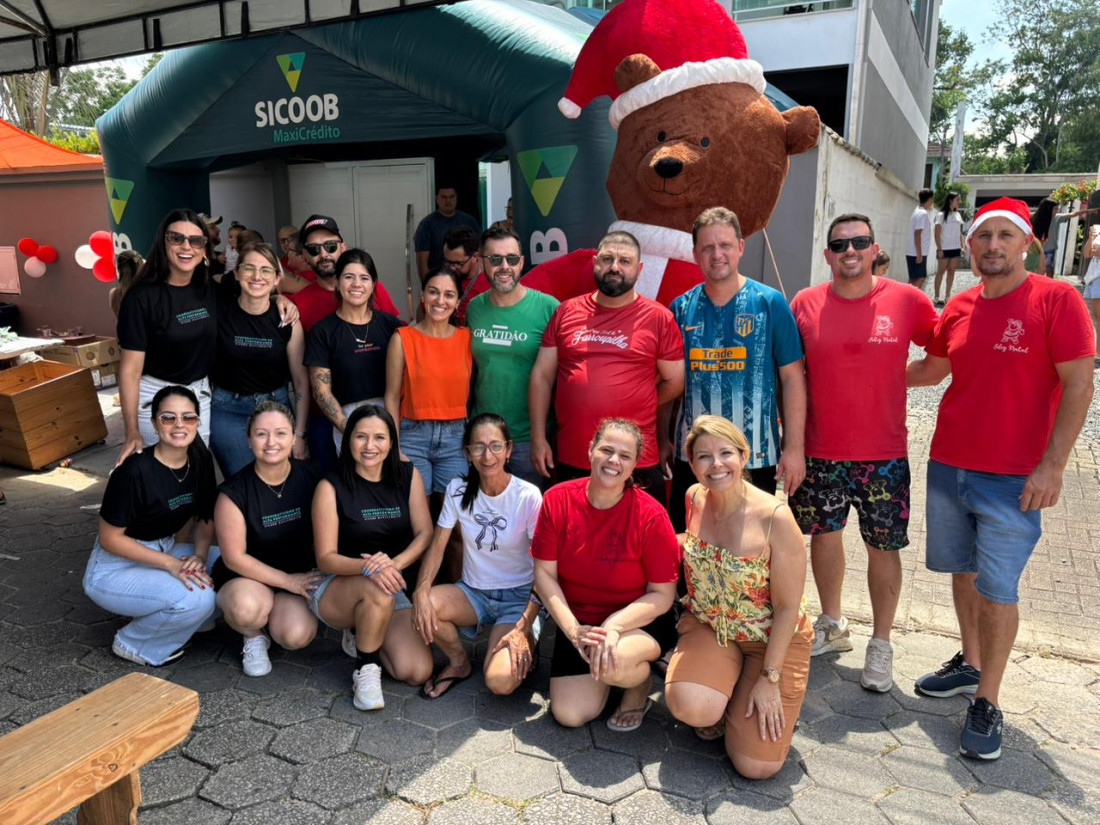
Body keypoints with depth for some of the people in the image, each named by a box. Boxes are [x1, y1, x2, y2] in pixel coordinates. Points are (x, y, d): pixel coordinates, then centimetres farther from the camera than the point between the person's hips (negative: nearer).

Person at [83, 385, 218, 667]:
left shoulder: (200, 461, -6)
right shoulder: (135, 471, -25)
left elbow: (204, 518, 5)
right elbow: (109, 538, -18)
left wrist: (199, 555, -15)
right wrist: (171, 564, -24)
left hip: (164, 551, 7)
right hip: (115, 568, -7)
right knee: (197, 599, -29)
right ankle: (133, 644, 0)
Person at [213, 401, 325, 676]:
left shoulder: (311, 476, -9)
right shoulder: (234, 492, -15)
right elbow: (234, 558, -12)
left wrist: (320, 575, -11)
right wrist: (288, 581, -14)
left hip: (299, 576, 2)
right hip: (245, 577, -2)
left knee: (296, 636, -25)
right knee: (246, 607, -36)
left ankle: (276, 611, 12)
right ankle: (254, 638, 2)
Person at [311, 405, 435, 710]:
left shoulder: (408, 476, -1)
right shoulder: (331, 487, -10)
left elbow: (425, 534, -5)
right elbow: (325, 558, -12)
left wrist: (395, 563, -26)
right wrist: (368, 567, -32)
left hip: (393, 590, 4)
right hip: (335, 590, -3)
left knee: (417, 672, -15)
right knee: (377, 590, -39)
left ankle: (361, 636, 15)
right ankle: (366, 670, -12)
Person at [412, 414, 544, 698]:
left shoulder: (528, 496, -16)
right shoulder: (458, 489, -5)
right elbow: (437, 545, -2)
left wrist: (523, 628, -22)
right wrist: (421, 591, -22)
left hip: (519, 598, -4)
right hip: (473, 592, 4)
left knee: (500, 682, -26)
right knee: (424, 608, -29)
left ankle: (526, 650, 11)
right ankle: (459, 663, 3)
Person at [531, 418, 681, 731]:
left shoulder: (650, 515, -19)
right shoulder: (558, 499, -11)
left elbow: (662, 595, -14)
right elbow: (544, 573, -7)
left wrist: (613, 626, -28)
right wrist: (572, 629, -19)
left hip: (639, 621, -3)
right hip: (579, 620, 3)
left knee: (613, 663, -35)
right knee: (569, 715, -7)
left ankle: (640, 684, 3)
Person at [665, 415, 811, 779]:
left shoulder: (775, 517, -22)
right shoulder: (694, 498, -6)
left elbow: (787, 607, -16)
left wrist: (769, 678, -14)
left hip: (772, 637, -3)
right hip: (707, 627, 3)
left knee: (757, 766, -11)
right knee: (690, 707, -28)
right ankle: (716, 703, 9)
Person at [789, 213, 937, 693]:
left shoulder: (907, 300, -5)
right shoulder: (804, 304, -1)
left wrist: (894, 377, -3)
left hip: (883, 454, -1)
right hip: (819, 451, 2)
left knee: (883, 548, 7)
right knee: (824, 535, 15)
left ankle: (881, 645, 26)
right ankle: (832, 625, 37)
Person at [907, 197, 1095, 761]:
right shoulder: (960, 308, 6)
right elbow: (931, 368, 22)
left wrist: (1052, 464, -16)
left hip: (1013, 479, -5)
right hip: (947, 467, 5)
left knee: (997, 591, 1)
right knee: (963, 572, 16)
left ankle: (987, 703, 17)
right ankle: (970, 664, 36)